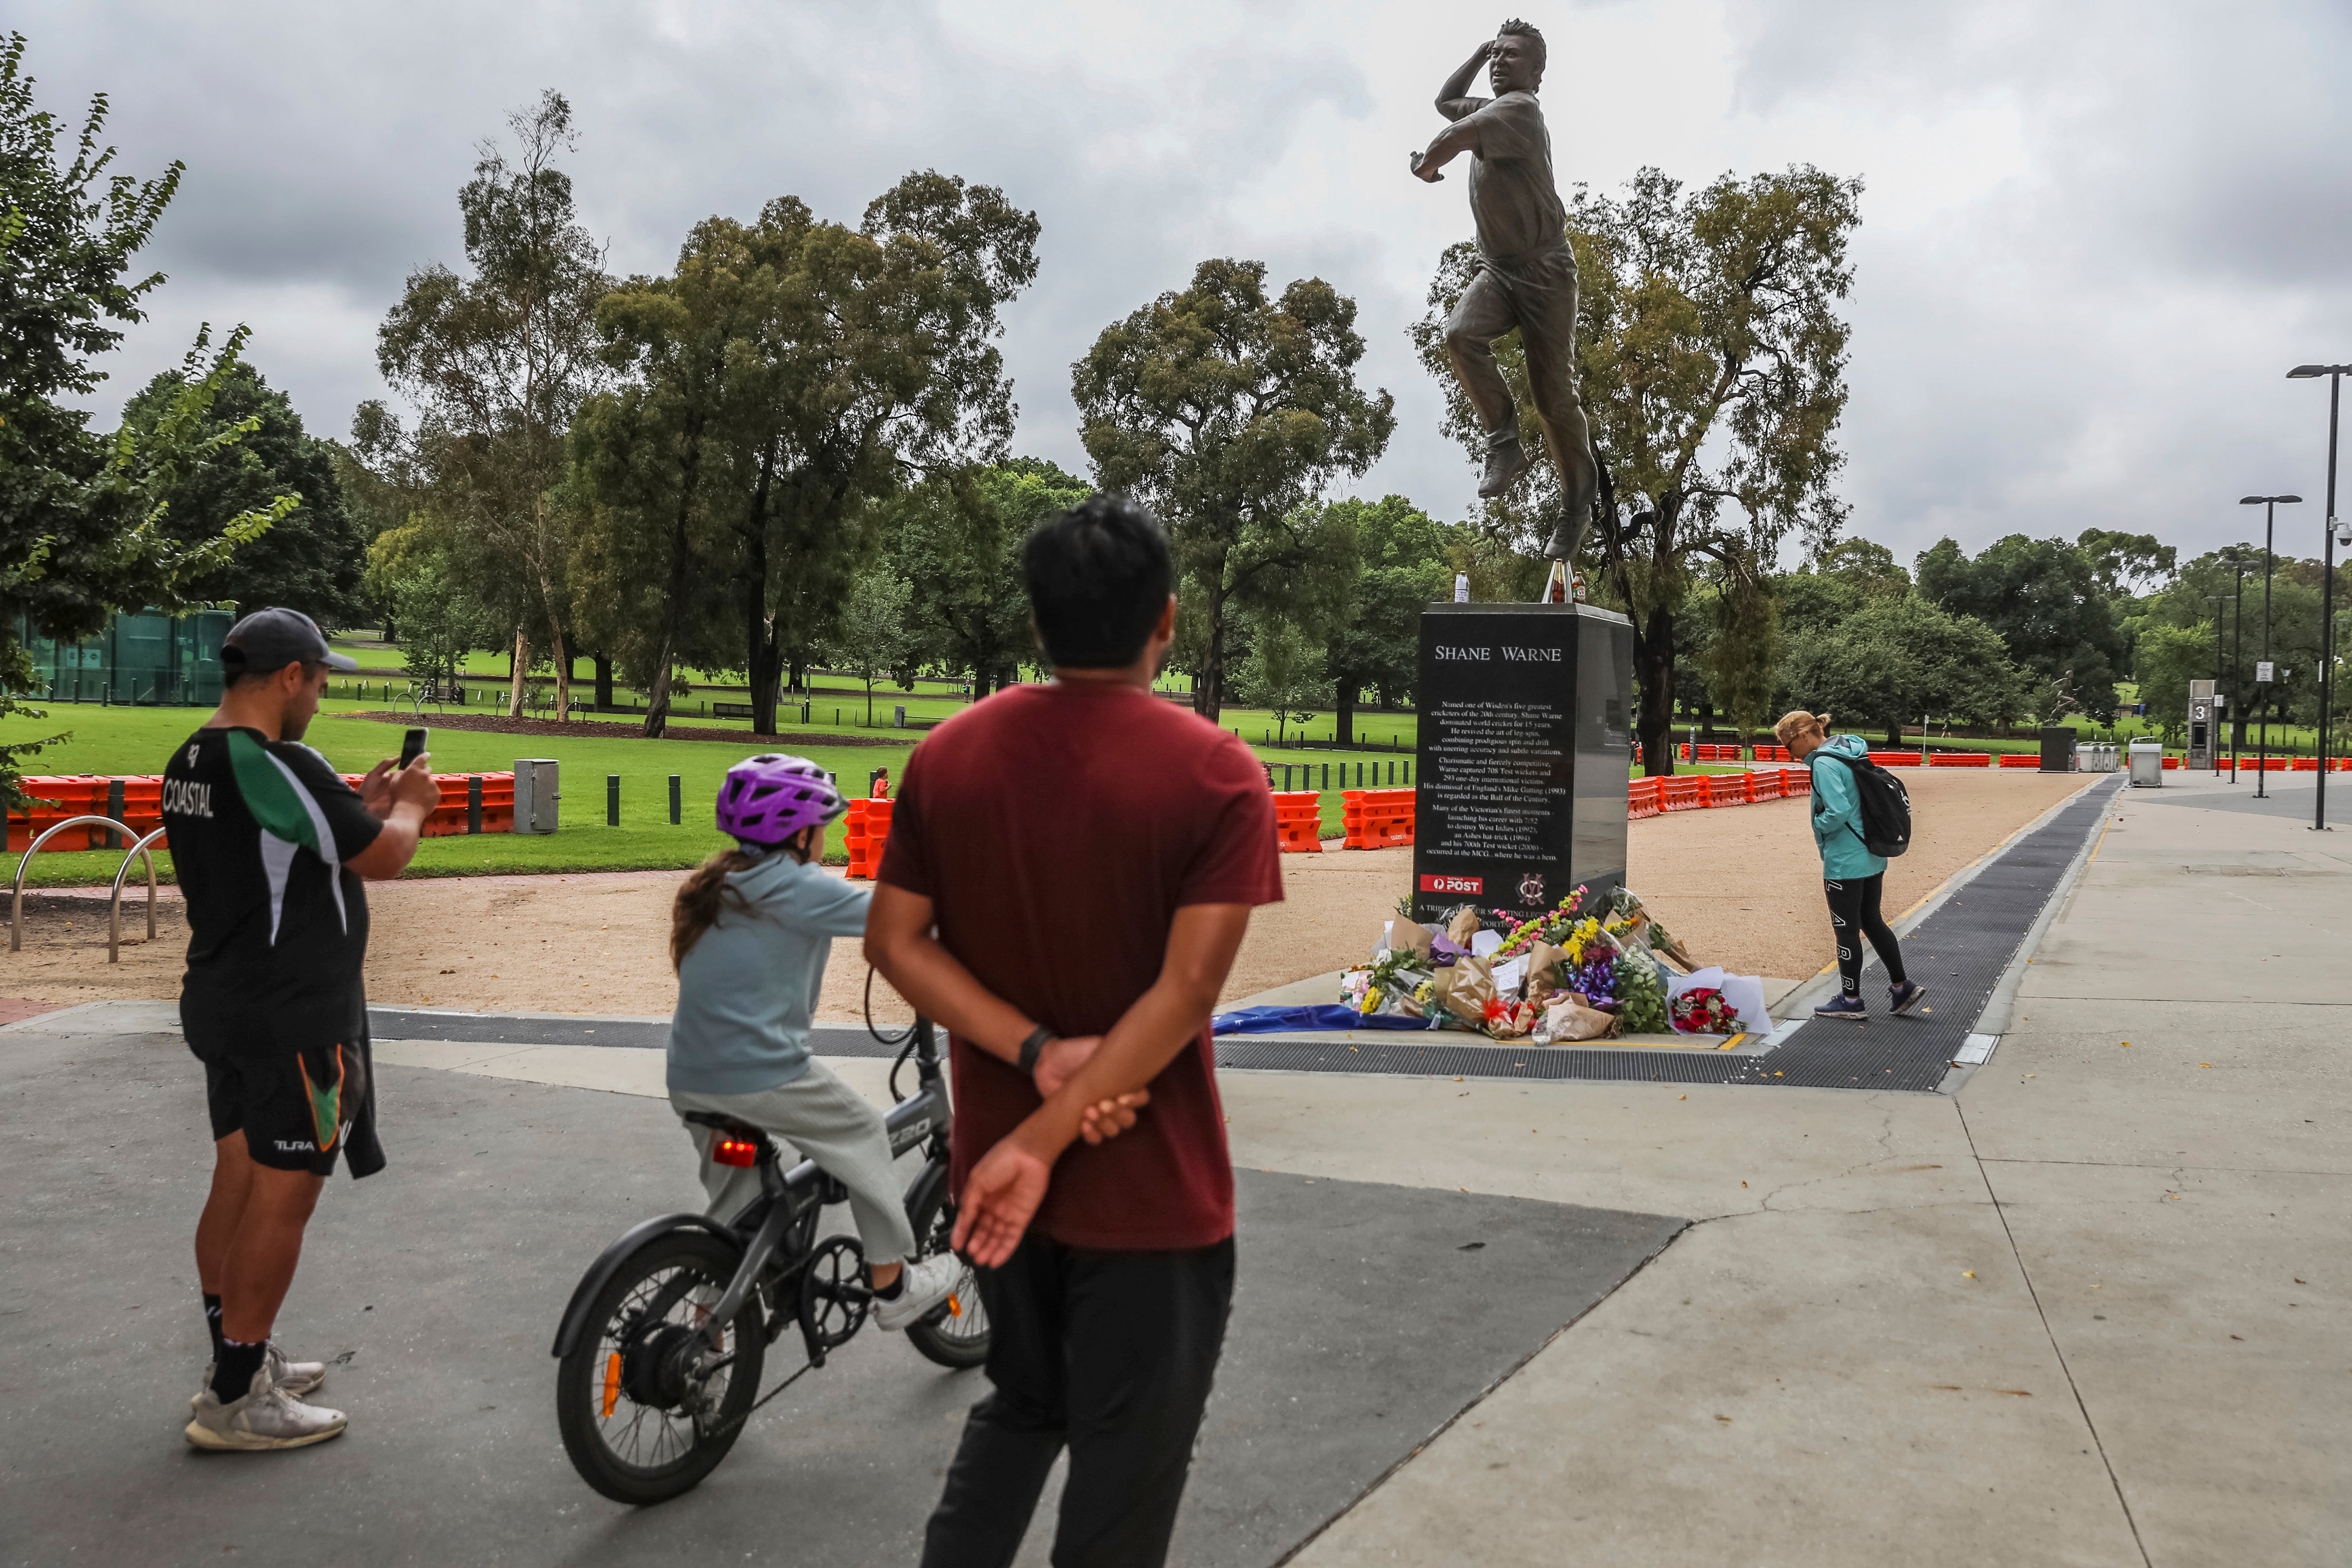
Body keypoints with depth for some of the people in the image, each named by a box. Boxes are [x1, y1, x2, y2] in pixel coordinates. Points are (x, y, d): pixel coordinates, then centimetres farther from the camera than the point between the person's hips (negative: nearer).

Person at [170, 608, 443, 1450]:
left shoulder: (190, 765, 9)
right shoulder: (280, 767, -21)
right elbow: (382, 856, -14)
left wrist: (360, 807, 16)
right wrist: (409, 807, 5)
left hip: (222, 1004, 10)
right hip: (296, 1019, -10)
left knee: (238, 1182, 17)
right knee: (283, 1196, -2)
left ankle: (237, 1358, 29)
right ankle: (234, 1399, 4)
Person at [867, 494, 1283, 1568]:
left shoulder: (949, 756, -2)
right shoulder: (1217, 775, -15)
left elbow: (896, 940, -5)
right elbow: (1187, 989, -21)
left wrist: (1040, 1055, -12)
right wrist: (1041, 1142, -19)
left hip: (994, 1167, 5)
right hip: (1149, 1190, -4)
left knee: (1022, 1404, 27)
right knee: (1126, 1465, 12)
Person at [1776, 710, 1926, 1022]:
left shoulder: (1824, 764, -19)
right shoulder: (1854, 753, 9)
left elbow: (1838, 811, -28)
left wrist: (1817, 827, -9)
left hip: (1845, 862, -9)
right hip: (1873, 856, 9)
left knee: (1846, 929, 4)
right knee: (1871, 920, 20)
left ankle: (1851, 1001, 14)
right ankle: (1902, 986, 24)